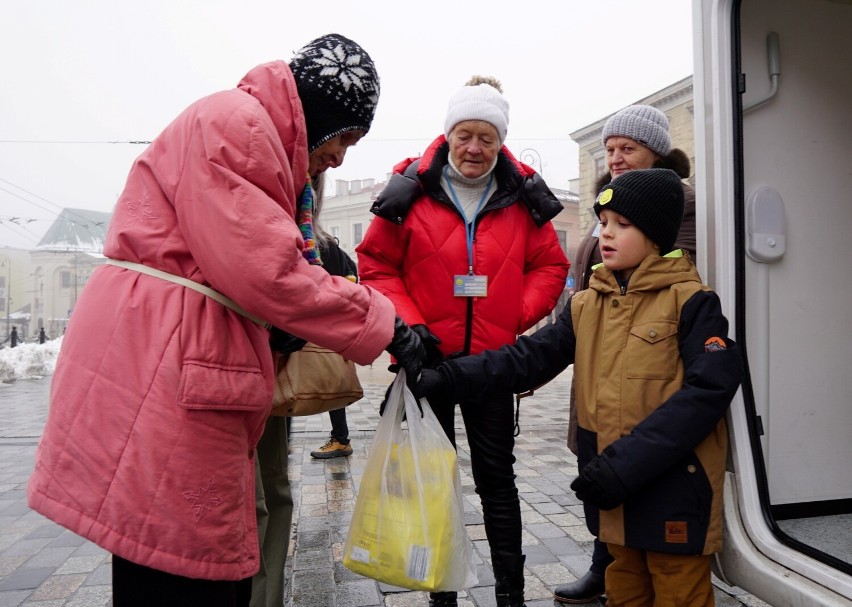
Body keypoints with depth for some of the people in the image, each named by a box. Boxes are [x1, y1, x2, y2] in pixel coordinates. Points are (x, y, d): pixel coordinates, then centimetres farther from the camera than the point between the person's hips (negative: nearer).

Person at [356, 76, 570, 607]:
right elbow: (376, 265, -2)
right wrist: (408, 324, -13)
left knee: (496, 474, 10)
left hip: (492, 359, 1)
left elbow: (550, 266, 7)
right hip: (430, 356, 0)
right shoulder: (413, 190, -5)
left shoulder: (522, 196, 1)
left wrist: (519, 316, -7)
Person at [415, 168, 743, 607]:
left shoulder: (690, 302, -9)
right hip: (614, 496, 5)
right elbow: (528, 357, -3)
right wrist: (447, 379, -16)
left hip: (675, 494, -5)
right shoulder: (587, 305, 6)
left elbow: (709, 389, -19)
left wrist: (627, 461, -25)